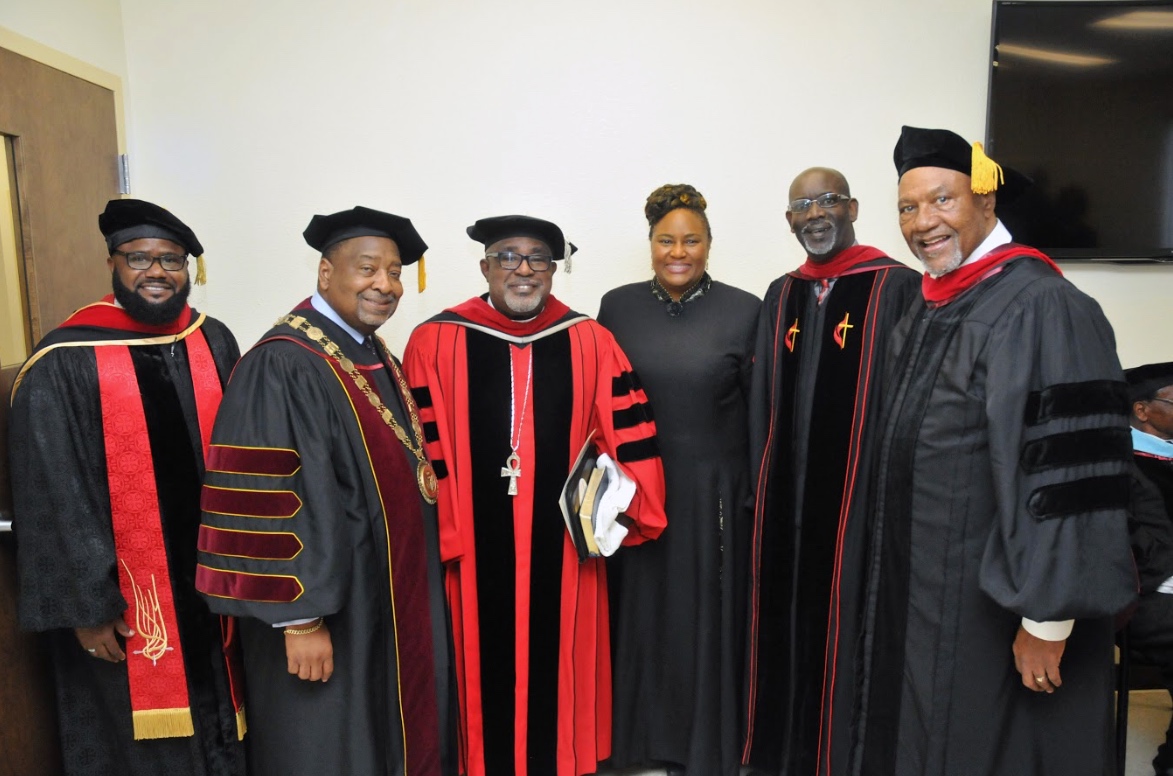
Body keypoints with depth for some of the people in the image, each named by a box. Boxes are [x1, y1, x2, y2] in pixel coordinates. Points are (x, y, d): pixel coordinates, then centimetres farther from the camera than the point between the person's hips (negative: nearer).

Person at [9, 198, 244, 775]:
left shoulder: (215, 345, 3)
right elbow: (55, 503, -10)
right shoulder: (63, 366, -11)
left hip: (211, 587, 4)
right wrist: (87, 607, -9)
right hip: (123, 607, -4)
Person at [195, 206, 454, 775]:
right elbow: (268, 504, -23)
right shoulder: (283, 365, -20)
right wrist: (300, 617, -21)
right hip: (329, 610, -8)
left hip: (393, 602, 9)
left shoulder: (378, 358, 8)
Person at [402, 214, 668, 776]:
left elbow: (630, 439, 5)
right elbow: (423, 454, -3)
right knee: (484, 679, 13)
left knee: (557, 676, 15)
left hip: (563, 554, 2)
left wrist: (620, 510, -4)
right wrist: (433, 539, -6)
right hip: (472, 556, -1)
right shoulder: (435, 342, -3)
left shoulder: (591, 342, 2)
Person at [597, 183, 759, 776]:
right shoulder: (618, 307, 2)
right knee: (640, 613, 14)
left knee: (705, 619, 9)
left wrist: (758, 493, -3)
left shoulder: (743, 312, -5)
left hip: (712, 492, -2)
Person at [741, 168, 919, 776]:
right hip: (785, 496, 5)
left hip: (858, 494, -5)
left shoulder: (898, 288, -5)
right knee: (786, 626, 14)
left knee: (844, 631, 6)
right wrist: (763, 490, 10)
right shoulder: (780, 296, 12)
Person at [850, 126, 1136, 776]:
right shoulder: (926, 309, 8)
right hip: (919, 598, 8)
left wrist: (1048, 620, -20)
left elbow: (1071, 474, -23)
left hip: (995, 607, -8)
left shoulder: (1043, 307, -19)